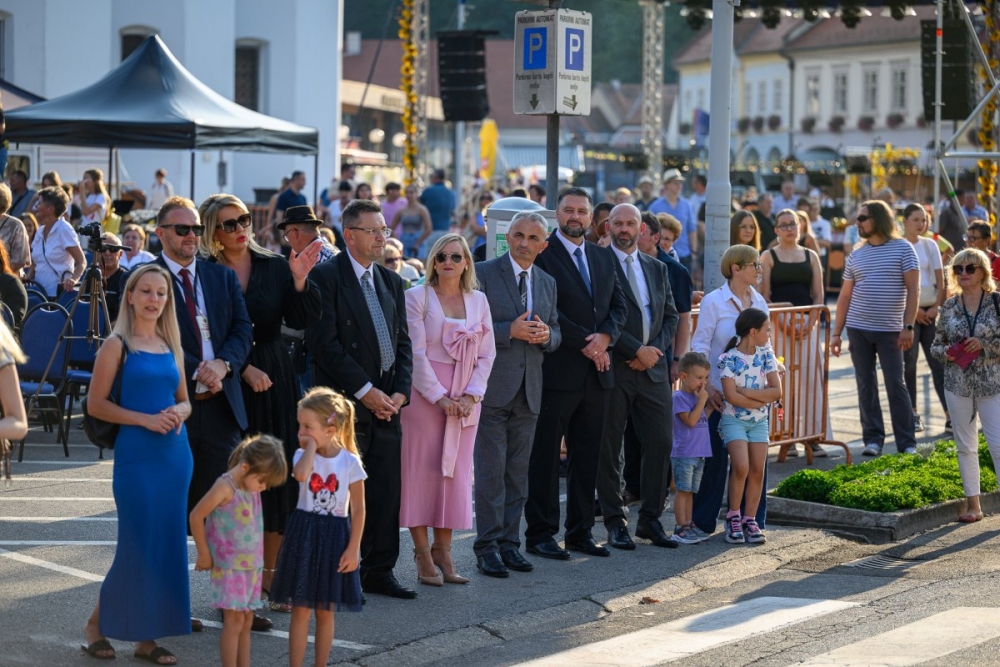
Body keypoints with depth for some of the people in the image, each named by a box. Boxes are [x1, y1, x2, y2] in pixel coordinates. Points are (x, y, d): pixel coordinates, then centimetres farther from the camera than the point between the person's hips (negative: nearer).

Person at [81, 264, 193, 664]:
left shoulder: (171, 345, 12)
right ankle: (97, 623, 17)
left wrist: (179, 413, -4)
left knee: (168, 545, 6)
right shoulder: (117, 345, -4)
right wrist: (145, 419, -17)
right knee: (138, 544, -4)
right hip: (136, 455, -6)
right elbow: (96, 404, -8)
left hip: (176, 453, 6)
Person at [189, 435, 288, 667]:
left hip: (252, 565, 8)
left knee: (246, 621, 10)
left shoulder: (252, 487, 5)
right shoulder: (225, 487, -17)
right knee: (234, 620, -8)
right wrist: (204, 554, -10)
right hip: (229, 567, -7)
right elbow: (196, 516, -15)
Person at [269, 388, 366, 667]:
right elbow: (301, 474, -30)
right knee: (300, 609, 2)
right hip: (304, 535, 1)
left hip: (334, 538, -1)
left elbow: (358, 510, -4)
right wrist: (311, 447, -17)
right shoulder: (303, 455, -4)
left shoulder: (350, 462, -7)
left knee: (325, 612, 9)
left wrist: (353, 549, -8)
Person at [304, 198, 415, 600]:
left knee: (386, 490, 7)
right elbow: (324, 342, -13)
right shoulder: (325, 277, -6)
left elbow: (402, 341, 15)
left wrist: (400, 391, -1)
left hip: (385, 403, 6)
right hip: (343, 402, -6)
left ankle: (378, 571, 17)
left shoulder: (391, 282, 16)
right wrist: (364, 390, -14)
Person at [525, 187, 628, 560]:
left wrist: (605, 336, -9)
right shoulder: (542, 253, -6)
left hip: (595, 372, 7)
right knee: (545, 456, 0)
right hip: (556, 371, -6)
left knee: (587, 455, 10)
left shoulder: (603, 259, 17)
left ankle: (581, 532, 17)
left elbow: (619, 305, 11)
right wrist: (584, 343, -15)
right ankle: (540, 533, 5)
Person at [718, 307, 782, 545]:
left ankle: (750, 520, 9)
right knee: (741, 467, -18)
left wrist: (744, 392, -15)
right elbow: (731, 396, -20)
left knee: (757, 470, 0)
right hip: (734, 419, -5)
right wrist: (761, 399, -14)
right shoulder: (729, 358, -12)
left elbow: (776, 392, -6)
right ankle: (733, 517, -1)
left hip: (759, 421, 5)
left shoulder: (766, 355, 2)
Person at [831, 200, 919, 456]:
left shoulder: (903, 249, -1)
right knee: (866, 386, 5)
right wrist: (837, 333, 8)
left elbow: (913, 289, -5)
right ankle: (873, 439, 12)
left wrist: (908, 326, -14)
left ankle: (907, 443, 1)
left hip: (890, 330, -4)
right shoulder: (855, 256, 11)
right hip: (858, 329, 4)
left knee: (896, 385, -4)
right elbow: (845, 296, 13)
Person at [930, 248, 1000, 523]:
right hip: (958, 385, 3)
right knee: (965, 446, 9)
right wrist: (945, 353, -10)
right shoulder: (949, 306, 5)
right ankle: (973, 504, 18)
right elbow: (936, 345, 11)